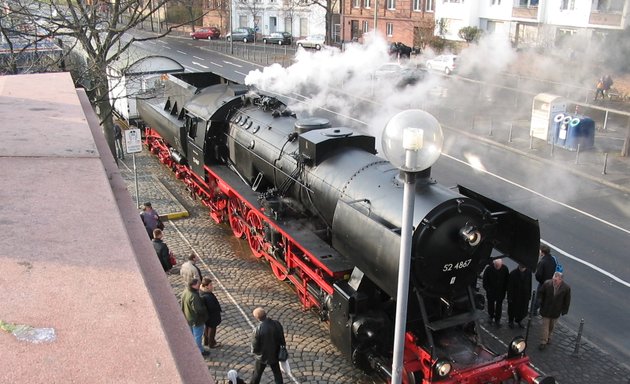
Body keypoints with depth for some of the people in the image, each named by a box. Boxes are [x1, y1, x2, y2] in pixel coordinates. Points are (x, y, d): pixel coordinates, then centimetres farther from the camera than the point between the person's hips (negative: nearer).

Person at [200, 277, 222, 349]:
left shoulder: (201, 292, -10)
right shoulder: (208, 297, -40)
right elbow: (213, 308, -33)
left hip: (206, 316, 9)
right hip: (211, 317, -9)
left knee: (207, 328, 29)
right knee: (212, 329, 16)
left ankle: (206, 342, 49)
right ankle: (211, 344, 38)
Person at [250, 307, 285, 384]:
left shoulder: (258, 329, -31)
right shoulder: (277, 324, -19)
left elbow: (254, 344, -18)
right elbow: (282, 339, -6)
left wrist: (254, 351, 5)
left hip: (262, 356, -3)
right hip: (275, 354, 3)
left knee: (257, 373, 21)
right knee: (277, 373, 23)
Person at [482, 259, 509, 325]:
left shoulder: (505, 269, -16)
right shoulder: (489, 269, -22)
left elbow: (507, 280, -2)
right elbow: (485, 280, -11)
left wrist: (505, 289, -4)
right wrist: (487, 289, -16)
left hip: (501, 291, 1)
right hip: (491, 291, -1)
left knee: (499, 305, 13)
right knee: (491, 304, 18)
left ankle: (497, 319, 28)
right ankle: (491, 316, 40)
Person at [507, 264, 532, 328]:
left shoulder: (528, 272, -10)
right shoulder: (513, 273, -21)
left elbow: (530, 284, 3)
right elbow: (509, 287, -14)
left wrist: (529, 295, 6)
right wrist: (509, 297, -12)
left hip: (525, 296, 3)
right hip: (515, 296, -3)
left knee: (523, 311, 14)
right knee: (513, 309, 14)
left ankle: (518, 320, 41)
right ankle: (510, 321, 39)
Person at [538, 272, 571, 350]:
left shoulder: (566, 288, -21)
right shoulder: (547, 284, -21)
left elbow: (567, 301, -5)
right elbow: (541, 293, -1)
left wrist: (564, 310, -1)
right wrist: (542, 304, 4)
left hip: (556, 311, 1)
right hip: (546, 310, -1)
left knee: (551, 326, 20)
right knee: (545, 326, 3)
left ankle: (548, 337, 45)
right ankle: (543, 342, 14)